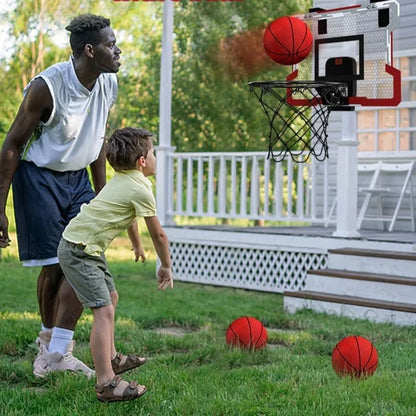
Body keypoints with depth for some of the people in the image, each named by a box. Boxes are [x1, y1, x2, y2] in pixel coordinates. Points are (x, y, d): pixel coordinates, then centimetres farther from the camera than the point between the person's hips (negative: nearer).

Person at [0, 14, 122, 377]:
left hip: (77, 177, 6)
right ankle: (50, 342, 19)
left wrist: (101, 195, 17)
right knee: (55, 264, -3)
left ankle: (56, 354, -1)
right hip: (39, 176, -6)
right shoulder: (46, 87, -23)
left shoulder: (109, 85, -4)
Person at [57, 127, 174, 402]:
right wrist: (166, 266, 7)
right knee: (104, 310, -16)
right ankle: (106, 384, -19)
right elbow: (159, 234, -7)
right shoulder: (141, 190, -15)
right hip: (79, 251, -11)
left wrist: (137, 246, 44)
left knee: (111, 297, 24)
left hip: (88, 247, 11)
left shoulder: (123, 180, 12)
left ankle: (110, 357, 40)